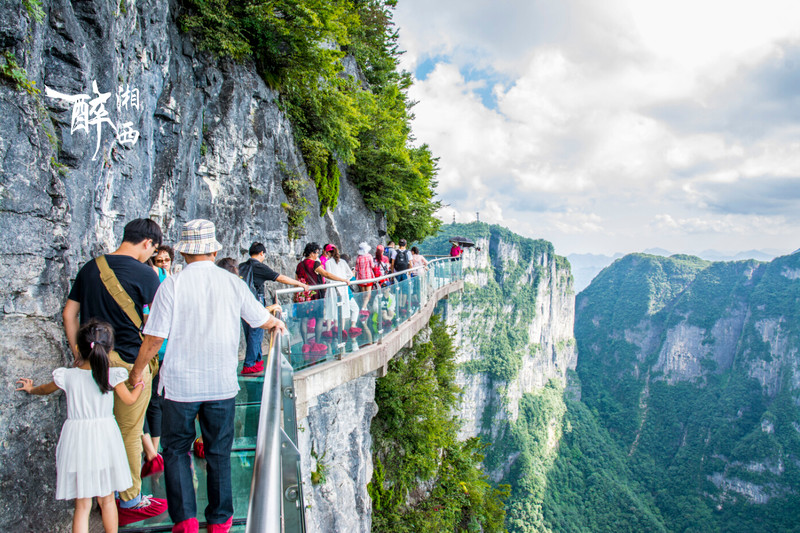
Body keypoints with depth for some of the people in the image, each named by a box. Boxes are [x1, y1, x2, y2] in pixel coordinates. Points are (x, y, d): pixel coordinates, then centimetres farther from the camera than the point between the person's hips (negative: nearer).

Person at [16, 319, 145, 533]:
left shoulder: (68, 376, -5)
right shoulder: (113, 375, -9)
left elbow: (46, 389, 17)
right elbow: (129, 399, 6)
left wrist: (31, 388, 40)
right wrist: (140, 384, 27)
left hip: (77, 440, 0)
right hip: (104, 438, 0)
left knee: (82, 505, 8)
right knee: (107, 499, 16)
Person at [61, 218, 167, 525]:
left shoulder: (90, 267, 7)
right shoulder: (144, 274, -12)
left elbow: (68, 313, 11)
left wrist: (78, 353, 15)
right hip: (128, 361, -6)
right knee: (129, 434, 5)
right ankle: (130, 501, 18)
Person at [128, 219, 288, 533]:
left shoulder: (172, 285, -10)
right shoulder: (233, 283, -3)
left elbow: (154, 337, -9)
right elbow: (261, 319, 12)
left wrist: (137, 370, 9)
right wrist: (277, 323, 35)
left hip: (180, 383, -2)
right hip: (222, 384, 2)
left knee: (176, 449, 16)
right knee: (219, 452, 14)